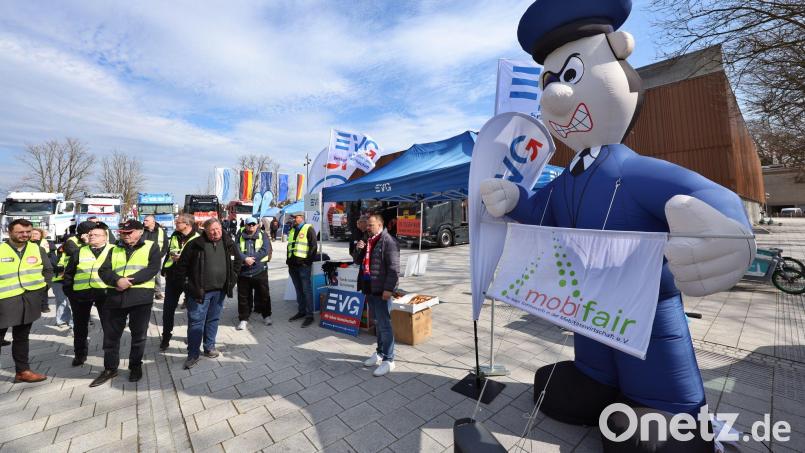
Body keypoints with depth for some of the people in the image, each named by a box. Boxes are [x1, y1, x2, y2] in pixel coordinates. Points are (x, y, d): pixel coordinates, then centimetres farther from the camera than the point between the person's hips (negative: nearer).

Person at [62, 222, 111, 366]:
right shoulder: (79, 252, 9)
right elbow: (69, 272, 12)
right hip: (81, 293, 3)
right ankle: (80, 354, 29)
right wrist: (68, 291, 4)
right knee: (80, 325, 14)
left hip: (105, 293, -3)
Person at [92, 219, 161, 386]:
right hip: (115, 297, 4)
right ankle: (110, 368, 29)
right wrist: (117, 280, -15)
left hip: (141, 297, -4)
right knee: (111, 335, 12)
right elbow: (104, 270, 5)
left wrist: (130, 281, -18)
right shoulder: (114, 250, 16)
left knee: (139, 335, 8)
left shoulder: (151, 247, 2)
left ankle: (136, 366, 25)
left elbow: (152, 269, -10)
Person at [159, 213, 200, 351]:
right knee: (168, 308, 7)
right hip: (172, 276, 5)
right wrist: (165, 270, 16)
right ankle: (166, 337, 22)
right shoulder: (174, 236, 8)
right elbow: (168, 253, 19)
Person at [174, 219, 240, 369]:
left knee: (213, 320, 16)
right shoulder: (196, 244, -9)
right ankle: (193, 354, 15)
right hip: (199, 291, -3)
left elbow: (237, 261, 16)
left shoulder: (228, 243, 3)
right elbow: (182, 264, -2)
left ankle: (209, 347, 32)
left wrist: (232, 278, 9)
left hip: (219, 290, 4)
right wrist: (185, 282, -4)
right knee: (196, 322, 3)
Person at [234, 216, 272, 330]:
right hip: (243, 271, 1)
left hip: (260, 271, -1)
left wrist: (252, 259, -19)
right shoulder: (240, 236, 5)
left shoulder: (263, 235, 1)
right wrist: (245, 259, -23)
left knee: (263, 294, 10)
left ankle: (266, 316, 27)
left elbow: (265, 250, -11)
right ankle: (243, 319, 23)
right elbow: (236, 249, -7)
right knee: (243, 296, 9)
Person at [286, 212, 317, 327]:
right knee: (299, 290, 16)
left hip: (304, 265, -8)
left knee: (307, 290, -3)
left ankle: (309, 315, 4)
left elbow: (313, 246, -12)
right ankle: (301, 311, 27)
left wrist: (308, 261, -15)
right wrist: (288, 260, 14)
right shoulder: (292, 230, 18)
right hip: (293, 265, 8)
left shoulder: (308, 229, -6)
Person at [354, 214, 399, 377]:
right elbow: (359, 262, 20)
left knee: (384, 325, -1)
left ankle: (388, 360, 12)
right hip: (369, 289, 8)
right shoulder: (369, 241, 14)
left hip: (381, 290, -8)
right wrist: (359, 250, 1)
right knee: (377, 323, 19)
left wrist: (388, 289, -22)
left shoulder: (388, 241, -13)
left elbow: (393, 268, -18)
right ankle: (380, 352, 34)